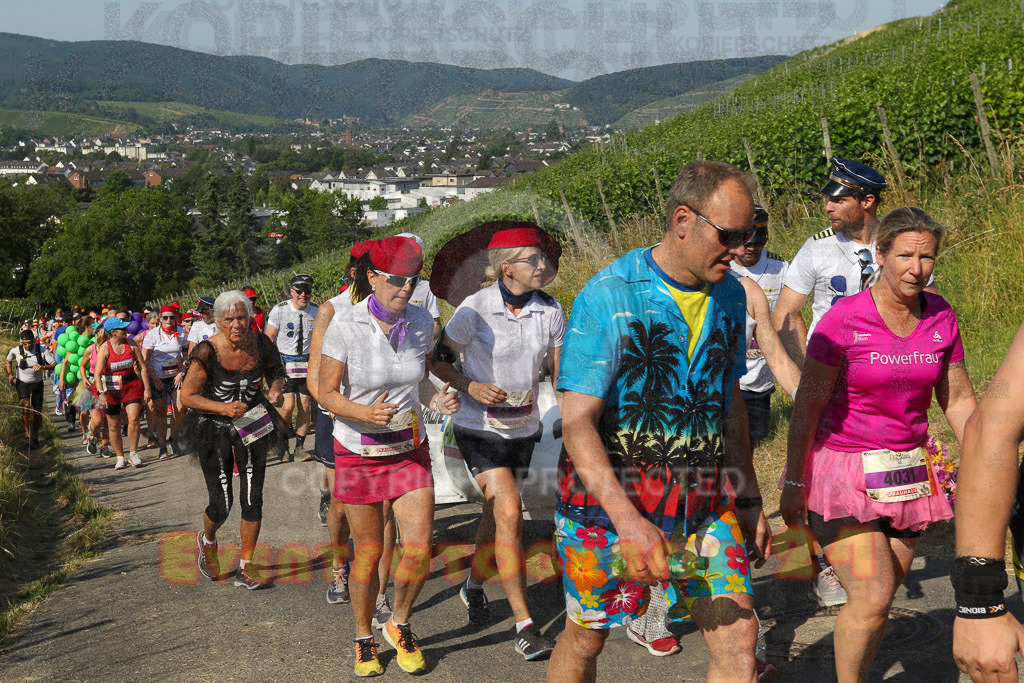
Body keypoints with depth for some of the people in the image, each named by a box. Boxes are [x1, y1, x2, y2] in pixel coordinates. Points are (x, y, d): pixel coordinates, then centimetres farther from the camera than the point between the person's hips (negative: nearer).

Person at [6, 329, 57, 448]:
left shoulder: (42, 350, -13)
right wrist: (10, 375, 4)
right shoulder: (16, 351, -9)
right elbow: (9, 361, 14)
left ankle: (35, 437, 26)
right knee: (26, 407, -25)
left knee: (38, 413, 3)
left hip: (37, 384, 1)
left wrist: (43, 367, -33)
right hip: (22, 383, -1)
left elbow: (55, 365, -15)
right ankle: (28, 433, -8)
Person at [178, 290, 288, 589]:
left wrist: (276, 388, -9)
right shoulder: (206, 351, -18)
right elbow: (187, 396, -16)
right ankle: (207, 540, 34)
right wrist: (225, 408, -29)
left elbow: (276, 370, 13)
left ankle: (245, 568, 12)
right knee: (222, 504, -1)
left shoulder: (260, 343, -7)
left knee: (252, 499, -2)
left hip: (253, 424, 3)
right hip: (214, 429, -3)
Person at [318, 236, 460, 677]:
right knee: (368, 552, 6)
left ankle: (399, 625, 24)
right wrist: (366, 413, -29)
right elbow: (327, 393, -11)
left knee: (419, 550, -5)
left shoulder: (422, 323, -6)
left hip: (409, 449, 3)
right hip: (358, 453, -3)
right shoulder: (345, 329, -18)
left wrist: (439, 401, -13)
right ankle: (364, 638, 31)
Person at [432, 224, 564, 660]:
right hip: (480, 428, -5)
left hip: (524, 428, 5)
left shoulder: (550, 311, -5)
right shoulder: (474, 310, -16)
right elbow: (439, 360, -4)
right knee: (510, 514, -17)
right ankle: (524, 626, -12)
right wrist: (471, 387, -20)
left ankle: (473, 587, 44)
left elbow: (561, 373, 3)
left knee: (496, 513, 18)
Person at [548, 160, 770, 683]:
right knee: (586, 638, 10)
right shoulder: (608, 296, -16)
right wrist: (628, 521, -31)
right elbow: (577, 422, -20)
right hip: (609, 497, -5)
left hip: (703, 502, 5)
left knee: (738, 636, -2)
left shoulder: (729, 295, 6)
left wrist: (749, 501, 17)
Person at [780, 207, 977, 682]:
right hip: (844, 470, -5)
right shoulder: (845, 319, -14)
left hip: (909, 472, 5)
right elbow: (807, 405, -10)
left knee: (881, 597, 10)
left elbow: (958, 400, 10)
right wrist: (793, 483, -9)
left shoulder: (940, 317, 1)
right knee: (871, 597, -13)